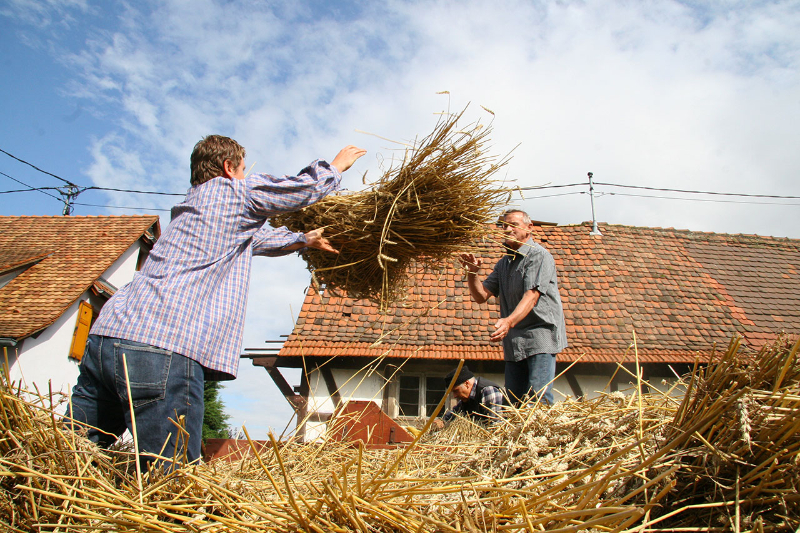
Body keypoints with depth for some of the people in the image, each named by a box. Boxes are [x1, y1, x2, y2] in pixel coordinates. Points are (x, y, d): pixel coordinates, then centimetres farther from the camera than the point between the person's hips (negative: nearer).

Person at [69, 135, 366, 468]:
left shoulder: (187, 209, 33)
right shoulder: (234, 193, 9)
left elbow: (257, 238, 47)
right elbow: (307, 187, 17)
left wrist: (303, 240, 59)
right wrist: (335, 167, 38)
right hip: (163, 350, -9)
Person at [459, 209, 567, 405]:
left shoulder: (539, 255, -6)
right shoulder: (503, 263, 17)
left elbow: (532, 295, -20)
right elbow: (481, 296, 10)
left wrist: (509, 321, -35)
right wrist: (472, 273, -9)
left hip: (541, 338, -7)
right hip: (513, 342, 7)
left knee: (539, 398, -15)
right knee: (513, 401, 7)